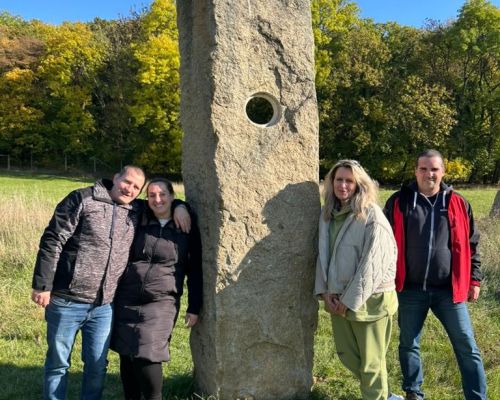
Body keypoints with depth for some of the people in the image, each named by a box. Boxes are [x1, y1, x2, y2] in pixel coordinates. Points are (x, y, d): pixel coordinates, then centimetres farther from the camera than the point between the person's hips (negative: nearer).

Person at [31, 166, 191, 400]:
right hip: (66, 301, -4)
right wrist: (42, 285, -12)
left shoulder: (137, 211, 8)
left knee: (97, 365, 11)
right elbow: (52, 241, -8)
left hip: (103, 306, 4)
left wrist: (178, 207, 3)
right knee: (58, 363, 9)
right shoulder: (83, 199, -6)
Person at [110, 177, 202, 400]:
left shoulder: (187, 229, 2)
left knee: (146, 355, -14)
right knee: (126, 355, 6)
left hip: (161, 302, -3)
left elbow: (194, 271, 4)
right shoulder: (139, 222, 9)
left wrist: (194, 308, 2)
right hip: (126, 299, 3)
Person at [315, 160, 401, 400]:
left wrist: (351, 300, -16)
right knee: (346, 353, 19)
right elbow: (323, 253, 8)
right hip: (338, 297, 7)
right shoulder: (328, 214, 5)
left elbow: (371, 263, -18)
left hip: (369, 299, -7)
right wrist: (324, 290, -2)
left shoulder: (372, 215, -14)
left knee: (371, 360, 5)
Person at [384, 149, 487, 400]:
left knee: (467, 348, 3)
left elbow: (470, 245, 10)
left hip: (449, 289, 0)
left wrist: (474, 280, 8)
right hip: (410, 290, 0)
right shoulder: (398, 202, -2)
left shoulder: (458, 204, 2)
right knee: (408, 344, 13)